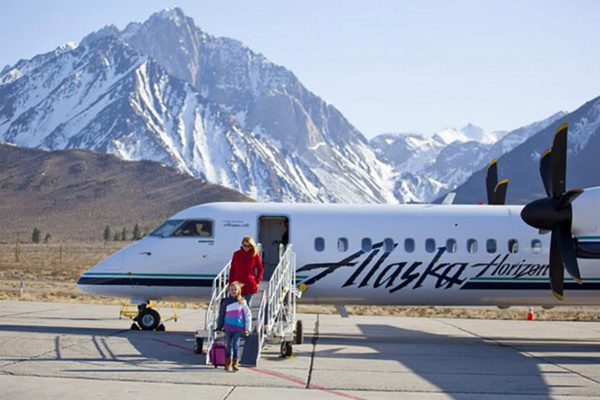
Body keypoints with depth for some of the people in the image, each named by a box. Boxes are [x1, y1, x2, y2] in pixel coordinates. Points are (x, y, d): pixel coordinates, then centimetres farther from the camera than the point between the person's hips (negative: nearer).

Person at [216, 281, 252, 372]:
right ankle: (228, 363, 12)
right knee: (229, 345, 5)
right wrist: (219, 326, 13)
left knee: (236, 345, -4)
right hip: (228, 328, 2)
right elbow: (221, 315, 13)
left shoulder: (242, 302, 1)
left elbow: (248, 315, 4)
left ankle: (235, 363, 2)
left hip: (238, 328, -1)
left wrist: (247, 328, 2)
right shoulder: (226, 302, 6)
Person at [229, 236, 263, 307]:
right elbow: (232, 269, 7)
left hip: (250, 285, -1)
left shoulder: (255, 255, -2)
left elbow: (260, 270, 6)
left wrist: (257, 281, -4)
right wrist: (230, 283, 3)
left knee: (247, 306, 5)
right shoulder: (236, 254, 1)